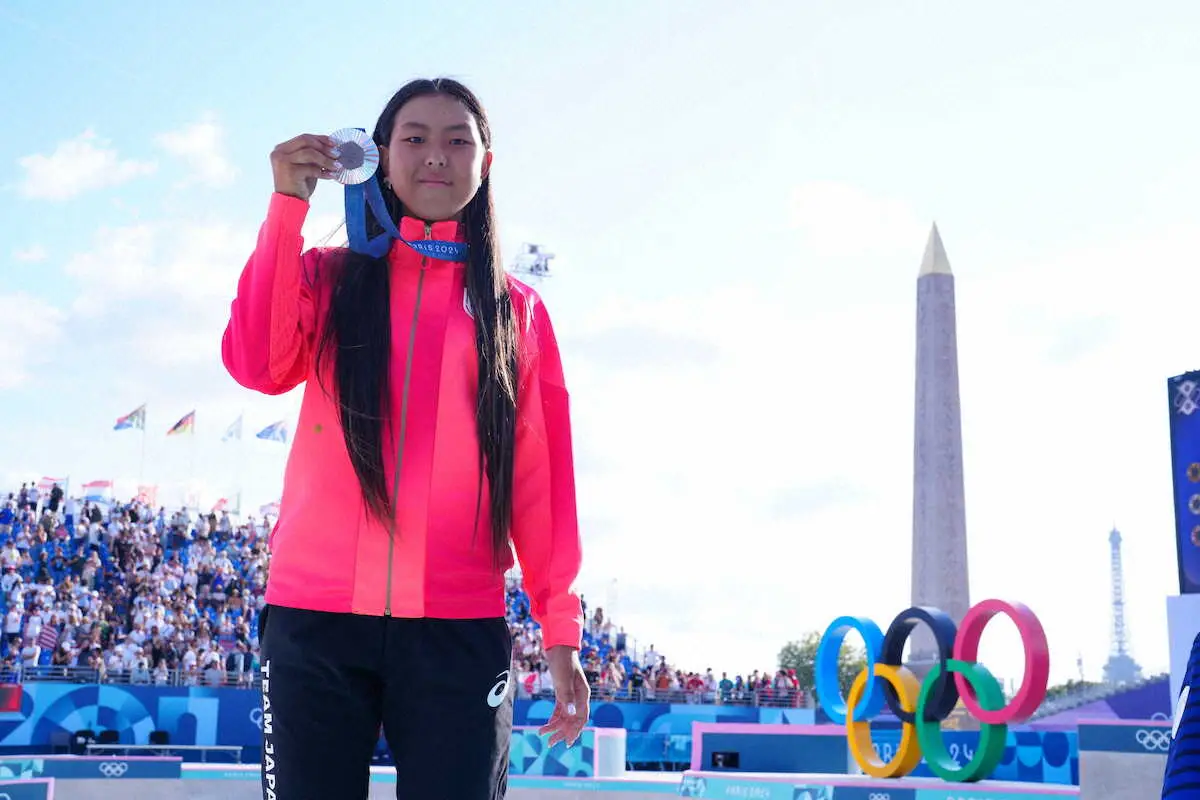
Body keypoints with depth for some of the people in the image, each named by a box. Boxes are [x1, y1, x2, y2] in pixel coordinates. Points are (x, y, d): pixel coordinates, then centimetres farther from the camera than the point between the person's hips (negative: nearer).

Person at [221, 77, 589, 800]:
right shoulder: (328, 277, 12)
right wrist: (289, 203, -9)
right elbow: (259, 365, -8)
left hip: (461, 628, 0)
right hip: (315, 614, 0)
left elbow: (542, 477, 7)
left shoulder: (517, 310, 11)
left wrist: (560, 630, 0)